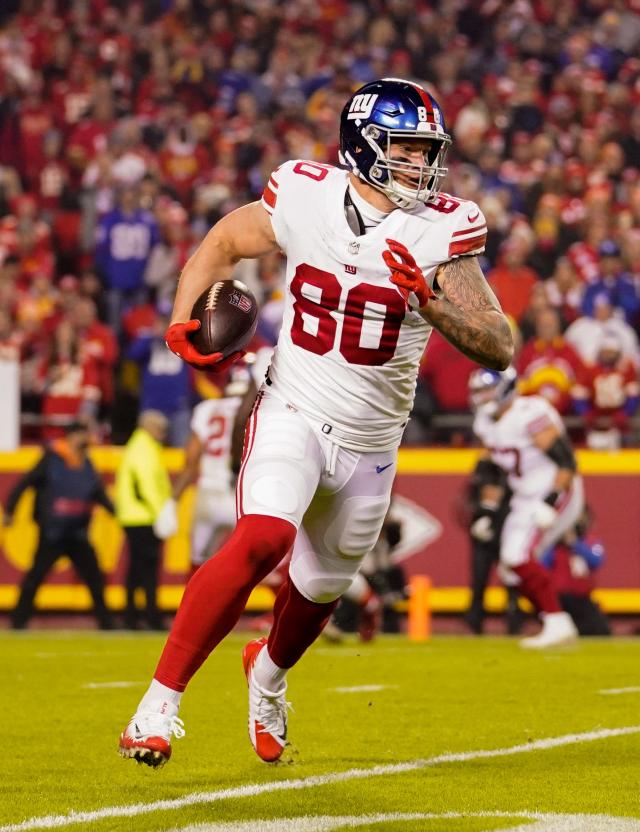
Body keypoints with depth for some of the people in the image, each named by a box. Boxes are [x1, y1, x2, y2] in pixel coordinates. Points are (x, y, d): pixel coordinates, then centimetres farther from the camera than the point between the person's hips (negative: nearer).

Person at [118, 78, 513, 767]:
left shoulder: (441, 231, -11)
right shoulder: (305, 199, -10)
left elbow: (499, 349, -16)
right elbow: (222, 244, 10)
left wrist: (428, 299, -31)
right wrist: (183, 325, -6)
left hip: (370, 444, 2)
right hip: (293, 414, -2)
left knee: (320, 588, 18)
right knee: (263, 538, -29)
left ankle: (269, 671, 54)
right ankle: (162, 699, -22)